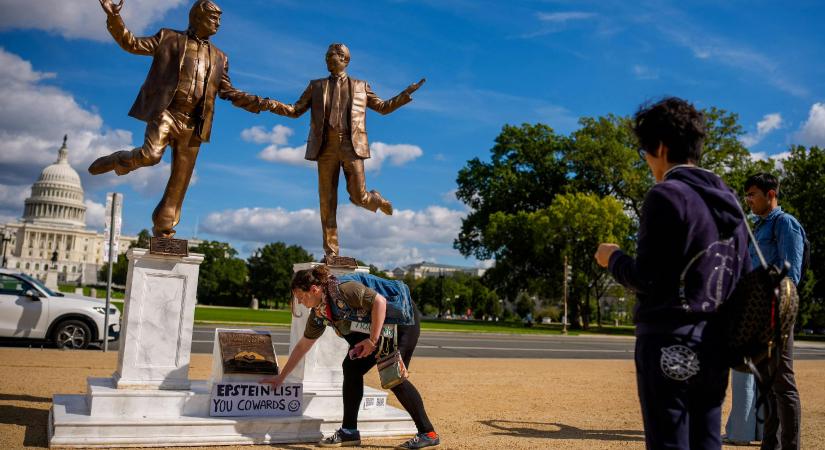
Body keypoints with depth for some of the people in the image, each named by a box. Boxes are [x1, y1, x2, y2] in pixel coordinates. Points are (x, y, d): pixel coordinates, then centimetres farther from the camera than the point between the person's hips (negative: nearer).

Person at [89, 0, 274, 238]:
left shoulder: (219, 58, 20)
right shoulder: (169, 38, 10)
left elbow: (228, 92, 18)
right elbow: (132, 43, 7)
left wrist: (260, 102, 7)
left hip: (192, 124, 4)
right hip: (166, 112, -4)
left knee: (180, 180, 2)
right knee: (150, 155, -27)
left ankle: (163, 228, 12)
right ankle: (115, 161, 5)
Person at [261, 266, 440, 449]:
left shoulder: (344, 290, -30)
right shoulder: (318, 314, -3)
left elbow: (380, 301, -33)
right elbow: (302, 346, 8)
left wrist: (373, 340, -30)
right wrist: (281, 377, 12)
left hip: (403, 319, -8)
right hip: (373, 328, 8)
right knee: (352, 367, -2)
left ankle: (428, 434, -9)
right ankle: (349, 432, 5)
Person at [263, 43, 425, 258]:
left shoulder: (361, 86, 16)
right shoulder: (316, 86, 18)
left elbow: (383, 107, 21)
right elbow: (295, 110, 16)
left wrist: (407, 93, 9)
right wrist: (271, 104, -1)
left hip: (351, 145, -1)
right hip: (326, 146, 2)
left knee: (358, 197, -8)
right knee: (327, 202, -1)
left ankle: (376, 199, 31)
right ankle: (331, 253, 5)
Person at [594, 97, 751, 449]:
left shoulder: (666, 195, -12)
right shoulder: (729, 201, 13)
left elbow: (647, 278, -15)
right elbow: (744, 275, 14)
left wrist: (613, 259, 3)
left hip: (669, 345, -8)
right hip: (714, 345, 8)